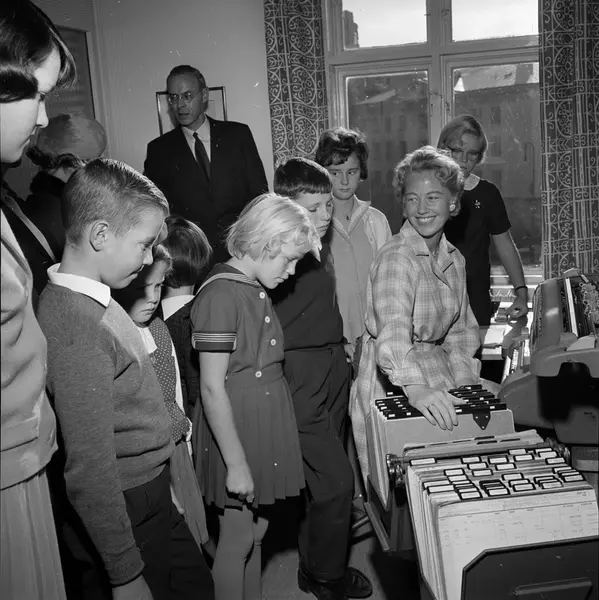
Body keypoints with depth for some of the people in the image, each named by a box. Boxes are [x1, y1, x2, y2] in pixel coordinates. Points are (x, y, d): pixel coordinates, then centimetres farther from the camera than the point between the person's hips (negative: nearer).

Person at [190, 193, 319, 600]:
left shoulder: (256, 291, 8)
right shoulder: (221, 295, -20)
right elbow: (212, 388, -20)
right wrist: (236, 463, -18)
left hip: (268, 425, 8)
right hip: (238, 429, -8)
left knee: (257, 531, 19)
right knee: (238, 539, 7)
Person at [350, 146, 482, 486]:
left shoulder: (454, 259, 8)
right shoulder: (395, 259, -16)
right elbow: (392, 330, -33)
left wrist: (468, 386, 4)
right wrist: (414, 387, -48)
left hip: (439, 382, 7)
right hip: (393, 388, -7)